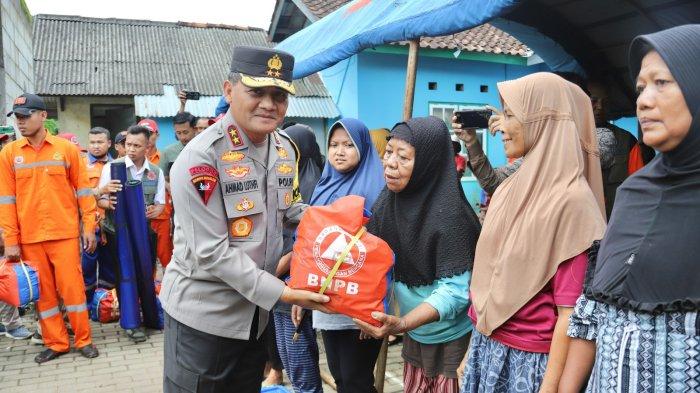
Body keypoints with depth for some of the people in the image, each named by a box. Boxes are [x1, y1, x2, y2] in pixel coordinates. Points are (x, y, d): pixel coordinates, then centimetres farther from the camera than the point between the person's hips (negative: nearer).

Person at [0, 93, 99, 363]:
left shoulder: (66, 149, -1)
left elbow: (82, 190, 2)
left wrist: (89, 227, -2)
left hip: (64, 233, -2)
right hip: (29, 237, 2)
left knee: (72, 287, 2)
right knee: (43, 291, 9)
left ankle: (84, 340, 15)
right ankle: (56, 343, 21)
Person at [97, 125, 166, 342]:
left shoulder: (156, 172, 4)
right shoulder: (112, 167, -4)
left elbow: (160, 202, 8)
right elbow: (100, 200, -2)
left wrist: (155, 210, -15)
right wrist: (108, 203, -25)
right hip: (117, 231, -2)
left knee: (146, 273, 8)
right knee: (125, 275, 1)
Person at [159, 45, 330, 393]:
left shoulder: (285, 149, 1)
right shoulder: (200, 157, -22)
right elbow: (211, 252, -23)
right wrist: (283, 293, -23)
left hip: (257, 309, 7)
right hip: (203, 312, -7)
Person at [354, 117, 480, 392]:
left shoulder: (448, 215, -25)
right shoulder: (388, 201, -5)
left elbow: (455, 290, -25)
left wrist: (402, 324, -35)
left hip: (453, 339, -6)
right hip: (415, 335, 6)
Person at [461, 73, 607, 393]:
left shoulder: (572, 199, -17)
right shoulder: (509, 189, 4)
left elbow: (570, 311, -18)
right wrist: (473, 349, 12)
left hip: (530, 360, -6)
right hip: (486, 347, 7)